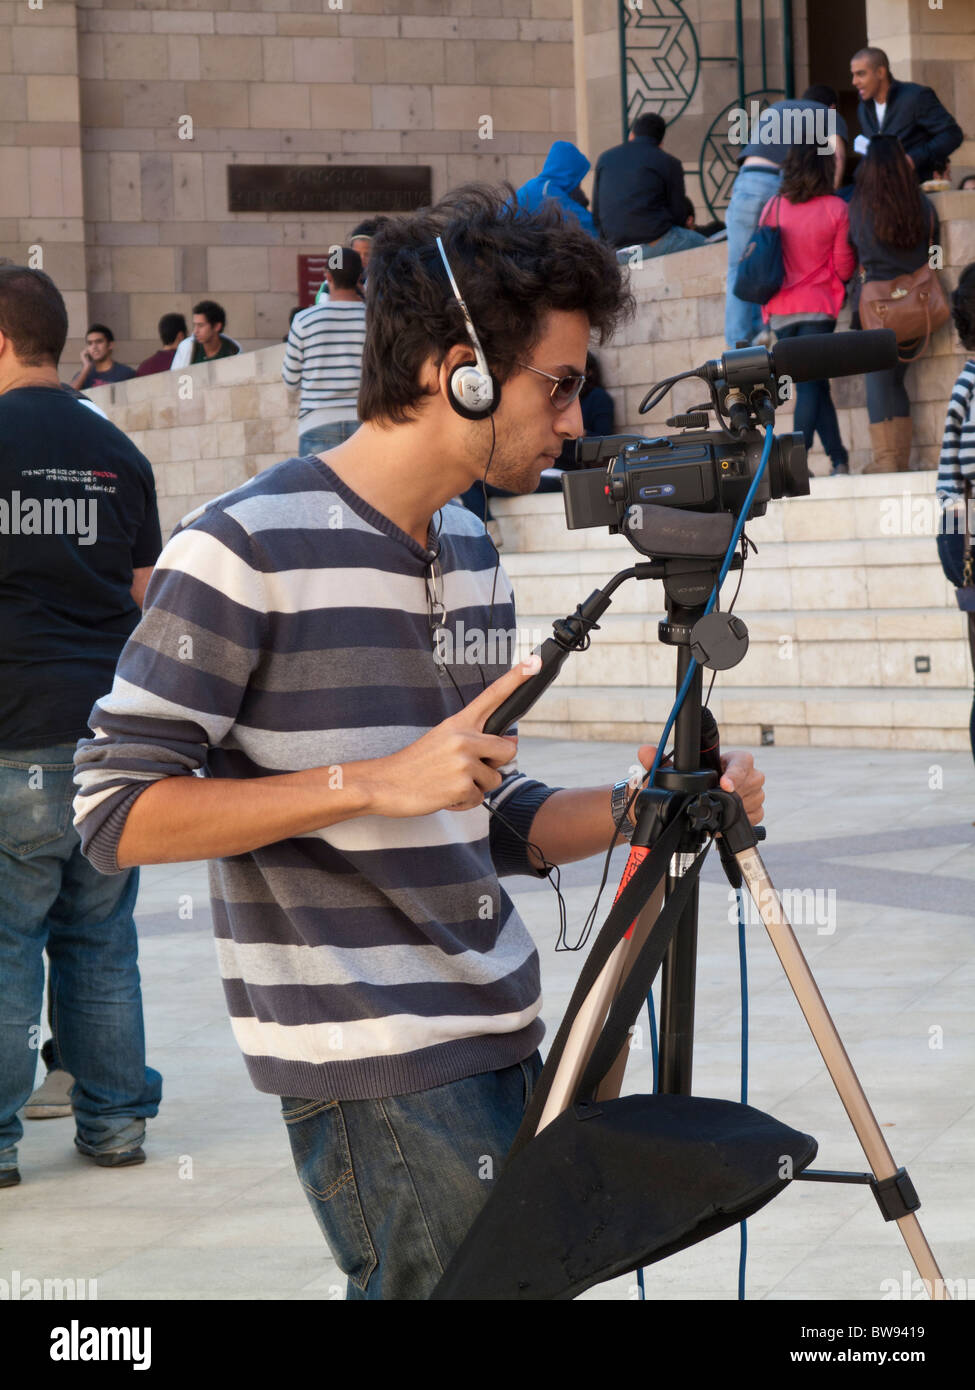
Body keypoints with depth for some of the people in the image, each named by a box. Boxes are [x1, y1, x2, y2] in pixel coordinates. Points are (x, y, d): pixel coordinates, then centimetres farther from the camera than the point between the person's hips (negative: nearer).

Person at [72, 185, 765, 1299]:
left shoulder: (471, 548, 14)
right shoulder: (248, 549, -12)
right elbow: (117, 811, -15)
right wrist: (373, 781, -20)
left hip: (504, 1041, 8)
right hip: (372, 1070, -8)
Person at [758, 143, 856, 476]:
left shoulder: (773, 207, 2)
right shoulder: (836, 209, -6)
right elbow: (844, 267, -1)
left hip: (779, 311, 3)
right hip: (818, 307, -3)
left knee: (812, 385, 10)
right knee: (811, 385, -3)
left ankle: (839, 459, 12)